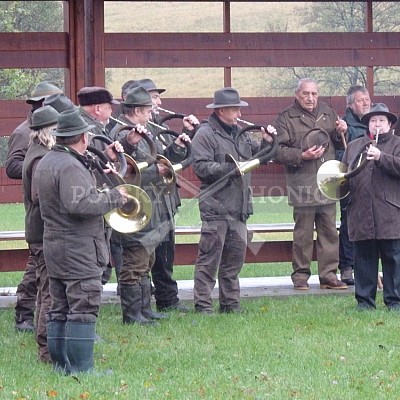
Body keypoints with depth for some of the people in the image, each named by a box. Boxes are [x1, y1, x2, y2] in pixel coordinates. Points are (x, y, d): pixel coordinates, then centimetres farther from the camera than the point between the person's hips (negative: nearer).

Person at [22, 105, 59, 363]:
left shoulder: (39, 153, 15)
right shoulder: (42, 158, -18)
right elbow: (41, 196, -27)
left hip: (40, 233, 11)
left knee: (48, 291, 18)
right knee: (53, 293, -7)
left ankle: (48, 347, 27)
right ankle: (48, 349, -5)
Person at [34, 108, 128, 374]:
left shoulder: (45, 163, 13)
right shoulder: (70, 167, -19)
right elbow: (79, 204, -29)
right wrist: (113, 197, -19)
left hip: (53, 243, 10)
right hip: (79, 246, -10)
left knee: (60, 309, 13)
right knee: (83, 309, -7)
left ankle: (60, 362, 18)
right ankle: (80, 367, -8)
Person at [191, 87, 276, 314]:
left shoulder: (238, 134, 18)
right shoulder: (205, 134, -7)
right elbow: (201, 167, -17)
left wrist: (266, 142, 7)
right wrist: (231, 168, -20)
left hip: (238, 209, 8)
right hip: (216, 208, -8)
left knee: (235, 257, 12)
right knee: (209, 259, -6)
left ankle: (231, 303, 20)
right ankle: (203, 305, -3)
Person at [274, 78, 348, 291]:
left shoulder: (328, 113, 16)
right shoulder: (286, 118, 2)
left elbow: (339, 144, 26)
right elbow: (278, 151, -5)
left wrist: (341, 133, 4)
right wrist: (302, 156, -16)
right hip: (303, 183, -4)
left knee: (329, 231, 5)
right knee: (303, 232, -2)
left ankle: (328, 275, 11)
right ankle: (300, 275, 7)